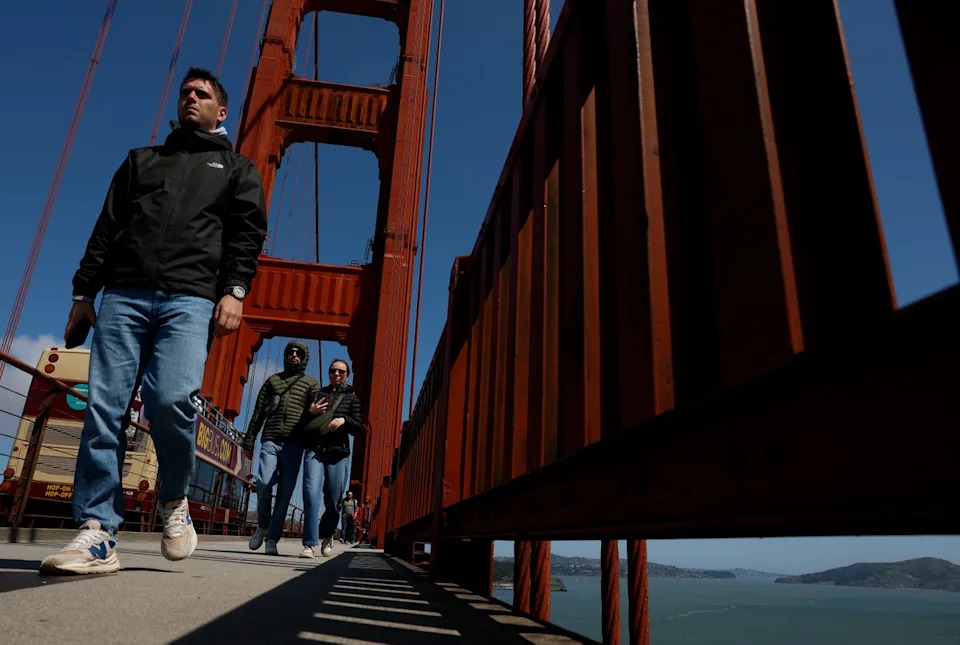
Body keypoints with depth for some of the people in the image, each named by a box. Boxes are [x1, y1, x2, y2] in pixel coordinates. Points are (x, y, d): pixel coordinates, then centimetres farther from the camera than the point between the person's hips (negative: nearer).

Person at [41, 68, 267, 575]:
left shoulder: (236, 169, 21)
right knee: (104, 408, -7)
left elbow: (248, 233, 6)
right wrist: (84, 292, 11)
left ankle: (174, 498, 4)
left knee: (171, 399, -21)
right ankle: (97, 534, -5)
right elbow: (106, 229, 21)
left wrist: (234, 290, -10)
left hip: (191, 299, -3)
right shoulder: (141, 159, 28)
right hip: (123, 295, 4)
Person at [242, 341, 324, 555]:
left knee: (285, 492, -4)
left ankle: (272, 538, 3)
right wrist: (249, 441, 10)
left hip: (294, 443, -1)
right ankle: (262, 527, 10)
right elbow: (258, 413, 17)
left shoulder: (311, 383, 15)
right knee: (264, 483, -14)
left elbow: (316, 412, 3)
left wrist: (314, 411, -22)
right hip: (270, 440, 1)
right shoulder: (273, 380, 19)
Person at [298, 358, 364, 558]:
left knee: (334, 502, 4)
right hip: (314, 450, 0)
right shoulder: (318, 393, 15)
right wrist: (311, 412, -6)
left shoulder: (352, 397, 12)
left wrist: (344, 420, -15)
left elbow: (358, 428, 4)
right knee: (311, 494, -17)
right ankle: (309, 543, -12)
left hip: (338, 453, 0)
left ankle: (326, 536, 30)